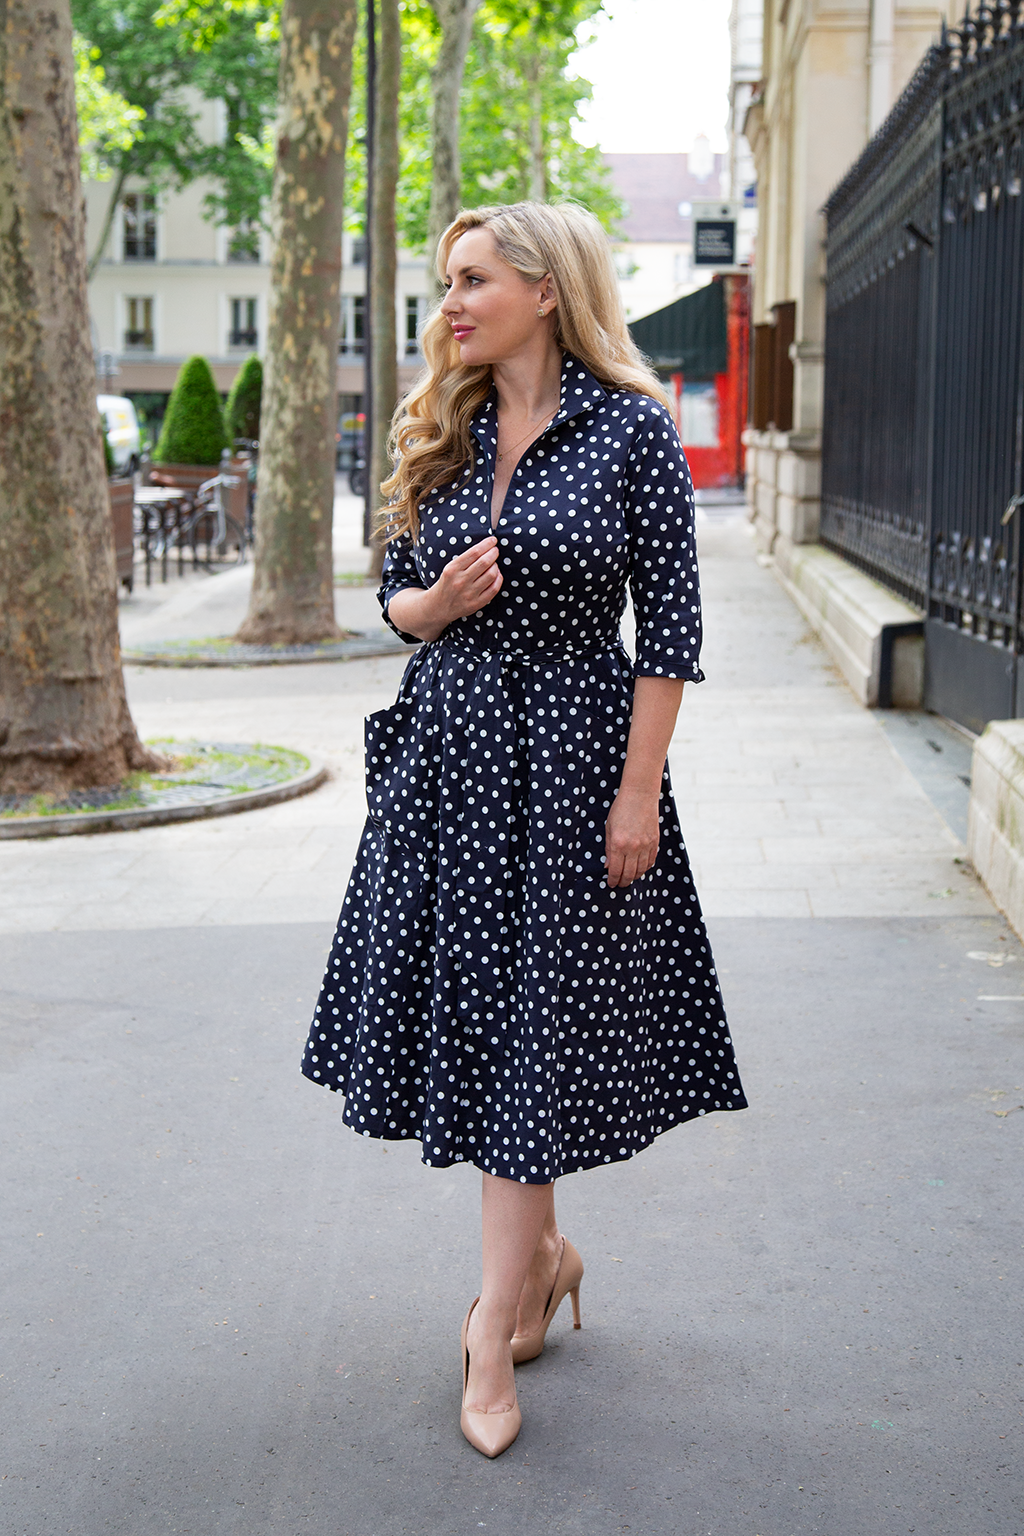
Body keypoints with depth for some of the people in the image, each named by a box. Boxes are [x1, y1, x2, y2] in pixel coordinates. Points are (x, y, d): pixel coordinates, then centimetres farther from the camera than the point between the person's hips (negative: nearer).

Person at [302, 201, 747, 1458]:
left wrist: (638, 793, -12)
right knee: (467, 1010, 10)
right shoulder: (441, 434, 7)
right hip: (447, 747, 5)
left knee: (531, 1029, -1)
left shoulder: (631, 430, -8)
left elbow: (668, 627, -9)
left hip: (571, 755, -5)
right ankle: (543, 1249, 32)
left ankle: (495, 1328, 8)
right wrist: (438, 599, -11)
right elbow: (395, 598, 12)